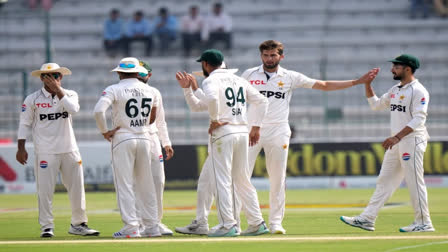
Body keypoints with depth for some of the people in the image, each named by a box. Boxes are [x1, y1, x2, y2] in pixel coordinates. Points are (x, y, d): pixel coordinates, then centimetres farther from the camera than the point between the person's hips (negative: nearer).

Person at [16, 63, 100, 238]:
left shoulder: (69, 95, 7)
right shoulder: (32, 99, 2)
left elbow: (73, 109, -14)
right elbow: (25, 124, 3)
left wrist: (58, 90, -16)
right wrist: (21, 148, -5)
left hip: (70, 150, 3)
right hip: (45, 152, -3)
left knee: (77, 187, 6)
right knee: (45, 189, -6)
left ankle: (78, 224, 17)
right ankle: (47, 226, 1)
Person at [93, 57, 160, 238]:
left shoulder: (114, 90, -7)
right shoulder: (150, 91, 9)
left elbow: (98, 110, -19)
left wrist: (104, 132, -8)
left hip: (123, 139, -4)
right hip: (145, 138, 4)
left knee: (124, 184, -3)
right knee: (146, 184, 11)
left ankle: (131, 227, -8)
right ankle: (151, 226, 11)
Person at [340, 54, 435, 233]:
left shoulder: (418, 91, -11)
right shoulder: (395, 90, 17)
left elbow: (418, 119, -20)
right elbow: (375, 104, 27)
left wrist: (397, 137, -26)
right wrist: (367, 84, 15)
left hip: (412, 140, -9)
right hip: (396, 143, 9)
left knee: (415, 182, -6)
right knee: (385, 181, 7)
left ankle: (423, 223, 0)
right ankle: (367, 219, 6)